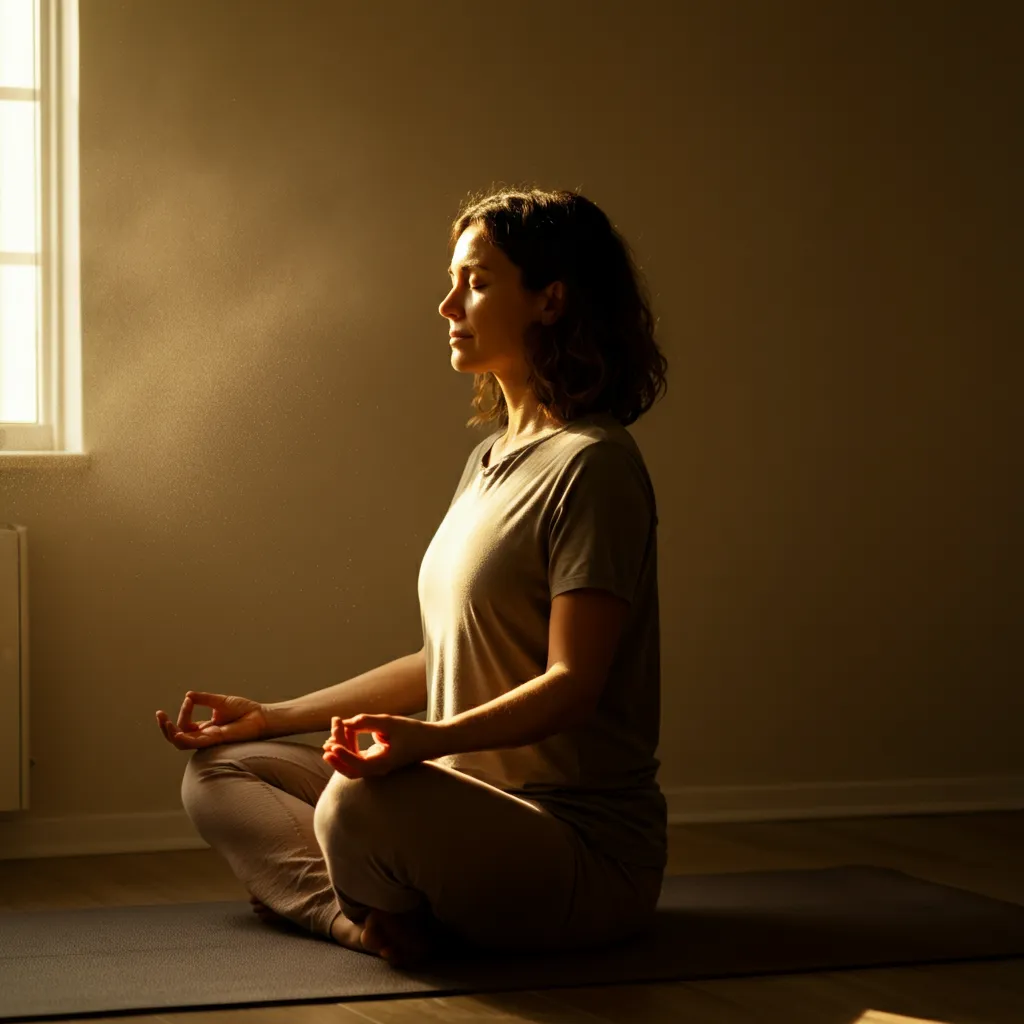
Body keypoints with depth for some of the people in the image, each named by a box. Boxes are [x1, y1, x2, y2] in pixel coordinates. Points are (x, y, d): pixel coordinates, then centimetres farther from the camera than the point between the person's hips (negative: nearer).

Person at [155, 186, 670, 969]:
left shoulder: (592, 465, -12)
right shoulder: (489, 462, 17)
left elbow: (572, 684, -19)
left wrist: (425, 738, -36)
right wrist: (270, 717, 21)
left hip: (585, 849, -10)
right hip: (476, 810, 10)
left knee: (363, 804, -38)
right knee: (218, 772, 8)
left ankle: (378, 912, -7)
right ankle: (373, 917, -14)